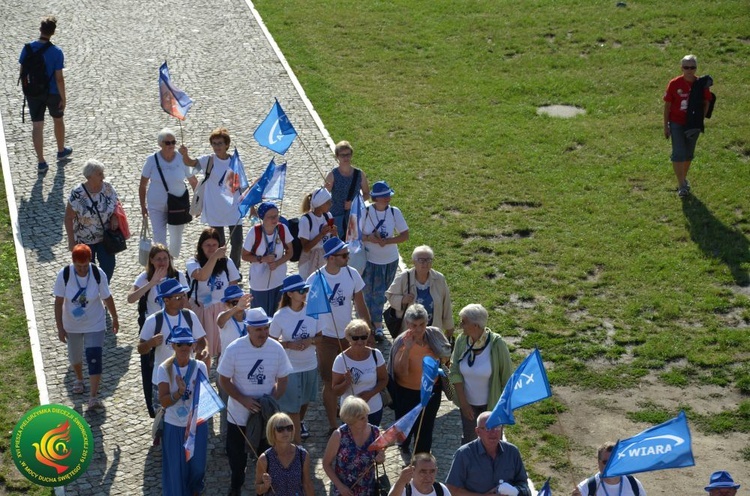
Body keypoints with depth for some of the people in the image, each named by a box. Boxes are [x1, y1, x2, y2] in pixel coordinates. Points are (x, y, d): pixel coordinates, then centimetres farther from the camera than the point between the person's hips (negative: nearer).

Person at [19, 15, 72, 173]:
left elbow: (22, 72, 0)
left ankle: (41, 162, 8)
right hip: (53, 93, -2)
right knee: (58, 120, 23)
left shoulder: (27, 48, -9)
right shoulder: (56, 52, -20)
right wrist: (63, 98, -8)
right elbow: (59, 78, -18)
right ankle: (61, 151, 41)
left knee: (37, 126, 7)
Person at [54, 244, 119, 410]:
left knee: (94, 358, -11)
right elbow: (58, 302, -14)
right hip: (72, 325, 2)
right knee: (74, 356, 20)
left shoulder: (98, 274, -21)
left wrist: (115, 319, 3)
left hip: (95, 324, -1)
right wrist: (60, 328, -14)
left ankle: (93, 397, -7)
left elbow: (107, 298, -8)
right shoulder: (64, 275, -21)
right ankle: (79, 379, 50)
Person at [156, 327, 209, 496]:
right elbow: (163, 401, -16)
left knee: (197, 464, 14)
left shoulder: (200, 367, -7)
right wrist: (180, 392, -33)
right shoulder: (165, 369, -13)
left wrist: (201, 390, -27)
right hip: (174, 426, -2)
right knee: (176, 467, 6)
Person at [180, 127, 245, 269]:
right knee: (218, 244, 6)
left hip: (233, 209, 2)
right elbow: (190, 162, -25)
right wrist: (185, 155, -48)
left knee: (237, 242, 2)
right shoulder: (208, 160, -6)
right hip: (214, 210, -2)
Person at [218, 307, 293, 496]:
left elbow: (282, 381, -2)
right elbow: (224, 380, -10)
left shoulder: (276, 348, -12)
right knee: (236, 452, 16)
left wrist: (271, 402, -18)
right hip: (238, 413, -1)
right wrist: (243, 400, -22)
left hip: (266, 414, 1)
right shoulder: (234, 349, -18)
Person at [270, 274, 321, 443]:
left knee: (305, 399, 25)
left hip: (310, 365, 4)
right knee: (293, 406, 2)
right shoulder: (280, 316, -16)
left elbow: (320, 337, 1)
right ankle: (297, 444, 13)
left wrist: (310, 341, -19)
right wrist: (289, 344, -23)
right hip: (290, 367, -4)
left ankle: (300, 422, 55)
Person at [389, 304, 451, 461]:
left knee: (426, 429, 15)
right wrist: (407, 349, -40)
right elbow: (401, 373, -32)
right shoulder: (402, 342, -26)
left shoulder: (434, 334, -16)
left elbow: (446, 355, 5)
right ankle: (404, 447, 55)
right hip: (407, 393, -2)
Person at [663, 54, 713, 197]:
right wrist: (666, 126, -5)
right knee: (679, 153, -8)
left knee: (689, 154, 15)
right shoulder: (674, 84, -12)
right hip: (677, 124, -3)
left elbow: (706, 103, 6)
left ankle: (684, 178, 34)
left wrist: (700, 119, -7)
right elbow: (667, 105, -5)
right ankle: (681, 185, -2)